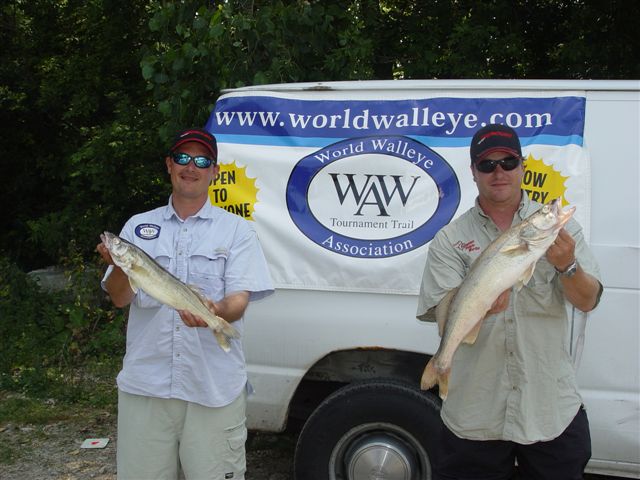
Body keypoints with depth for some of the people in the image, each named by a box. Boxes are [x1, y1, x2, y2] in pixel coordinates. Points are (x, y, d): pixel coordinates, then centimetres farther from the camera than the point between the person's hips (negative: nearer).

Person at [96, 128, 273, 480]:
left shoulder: (236, 230, 6)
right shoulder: (138, 226, 12)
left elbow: (239, 301, -5)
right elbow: (119, 299, 3)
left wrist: (215, 312, -28)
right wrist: (120, 265, -19)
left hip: (215, 388, -2)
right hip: (144, 384, 2)